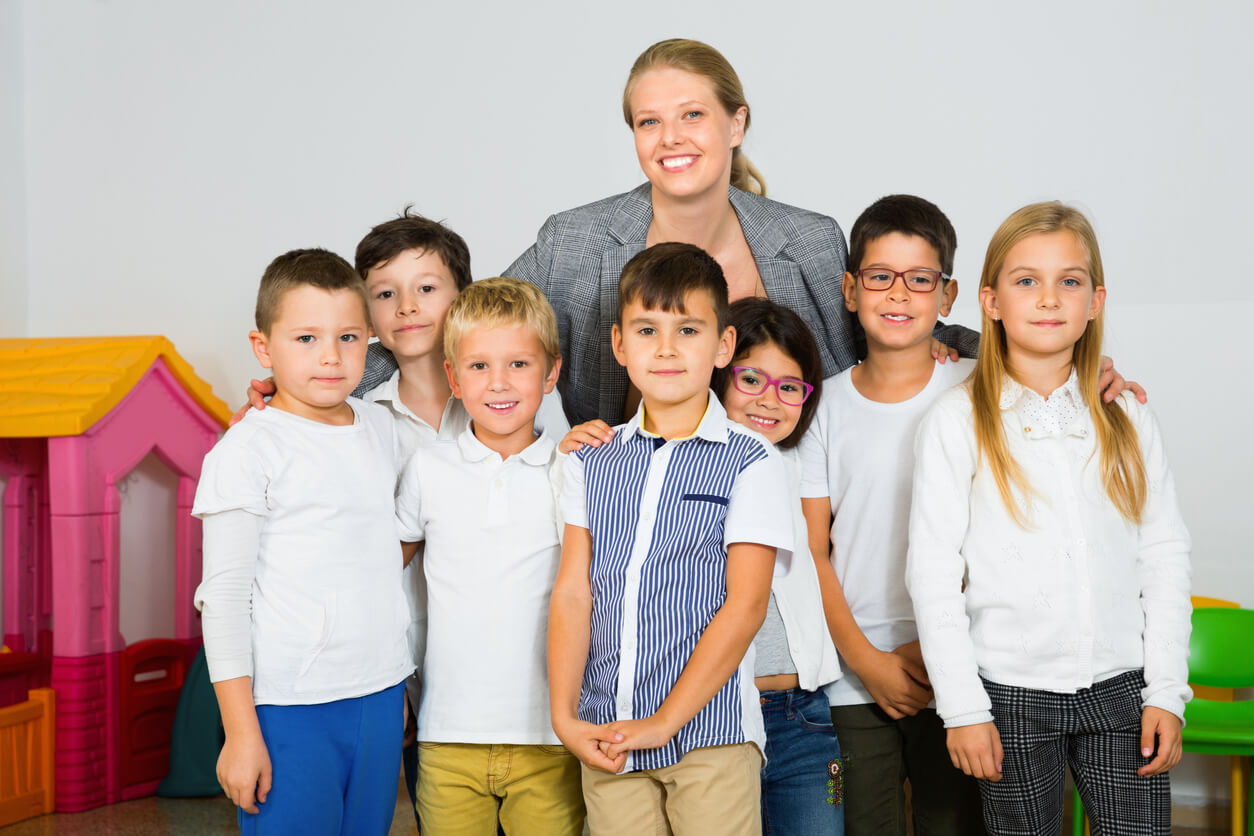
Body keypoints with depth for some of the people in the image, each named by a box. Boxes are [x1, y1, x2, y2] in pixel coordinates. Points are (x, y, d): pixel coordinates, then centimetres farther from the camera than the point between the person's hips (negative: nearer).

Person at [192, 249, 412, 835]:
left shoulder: (381, 426, 9)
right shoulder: (249, 449, -9)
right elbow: (223, 597, -9)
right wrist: (240, 731, -12)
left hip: (381, 696, 6)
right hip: (290, 706, -6)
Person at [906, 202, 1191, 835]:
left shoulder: (1127, 420, 6)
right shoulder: (957, 421, -3)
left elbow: (1164, 556, 7)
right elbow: (932, 572, -5)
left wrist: (1166, 692, 1)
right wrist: (962, 707, -9)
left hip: (1119, 686, 2)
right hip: (1012, 692, -2)